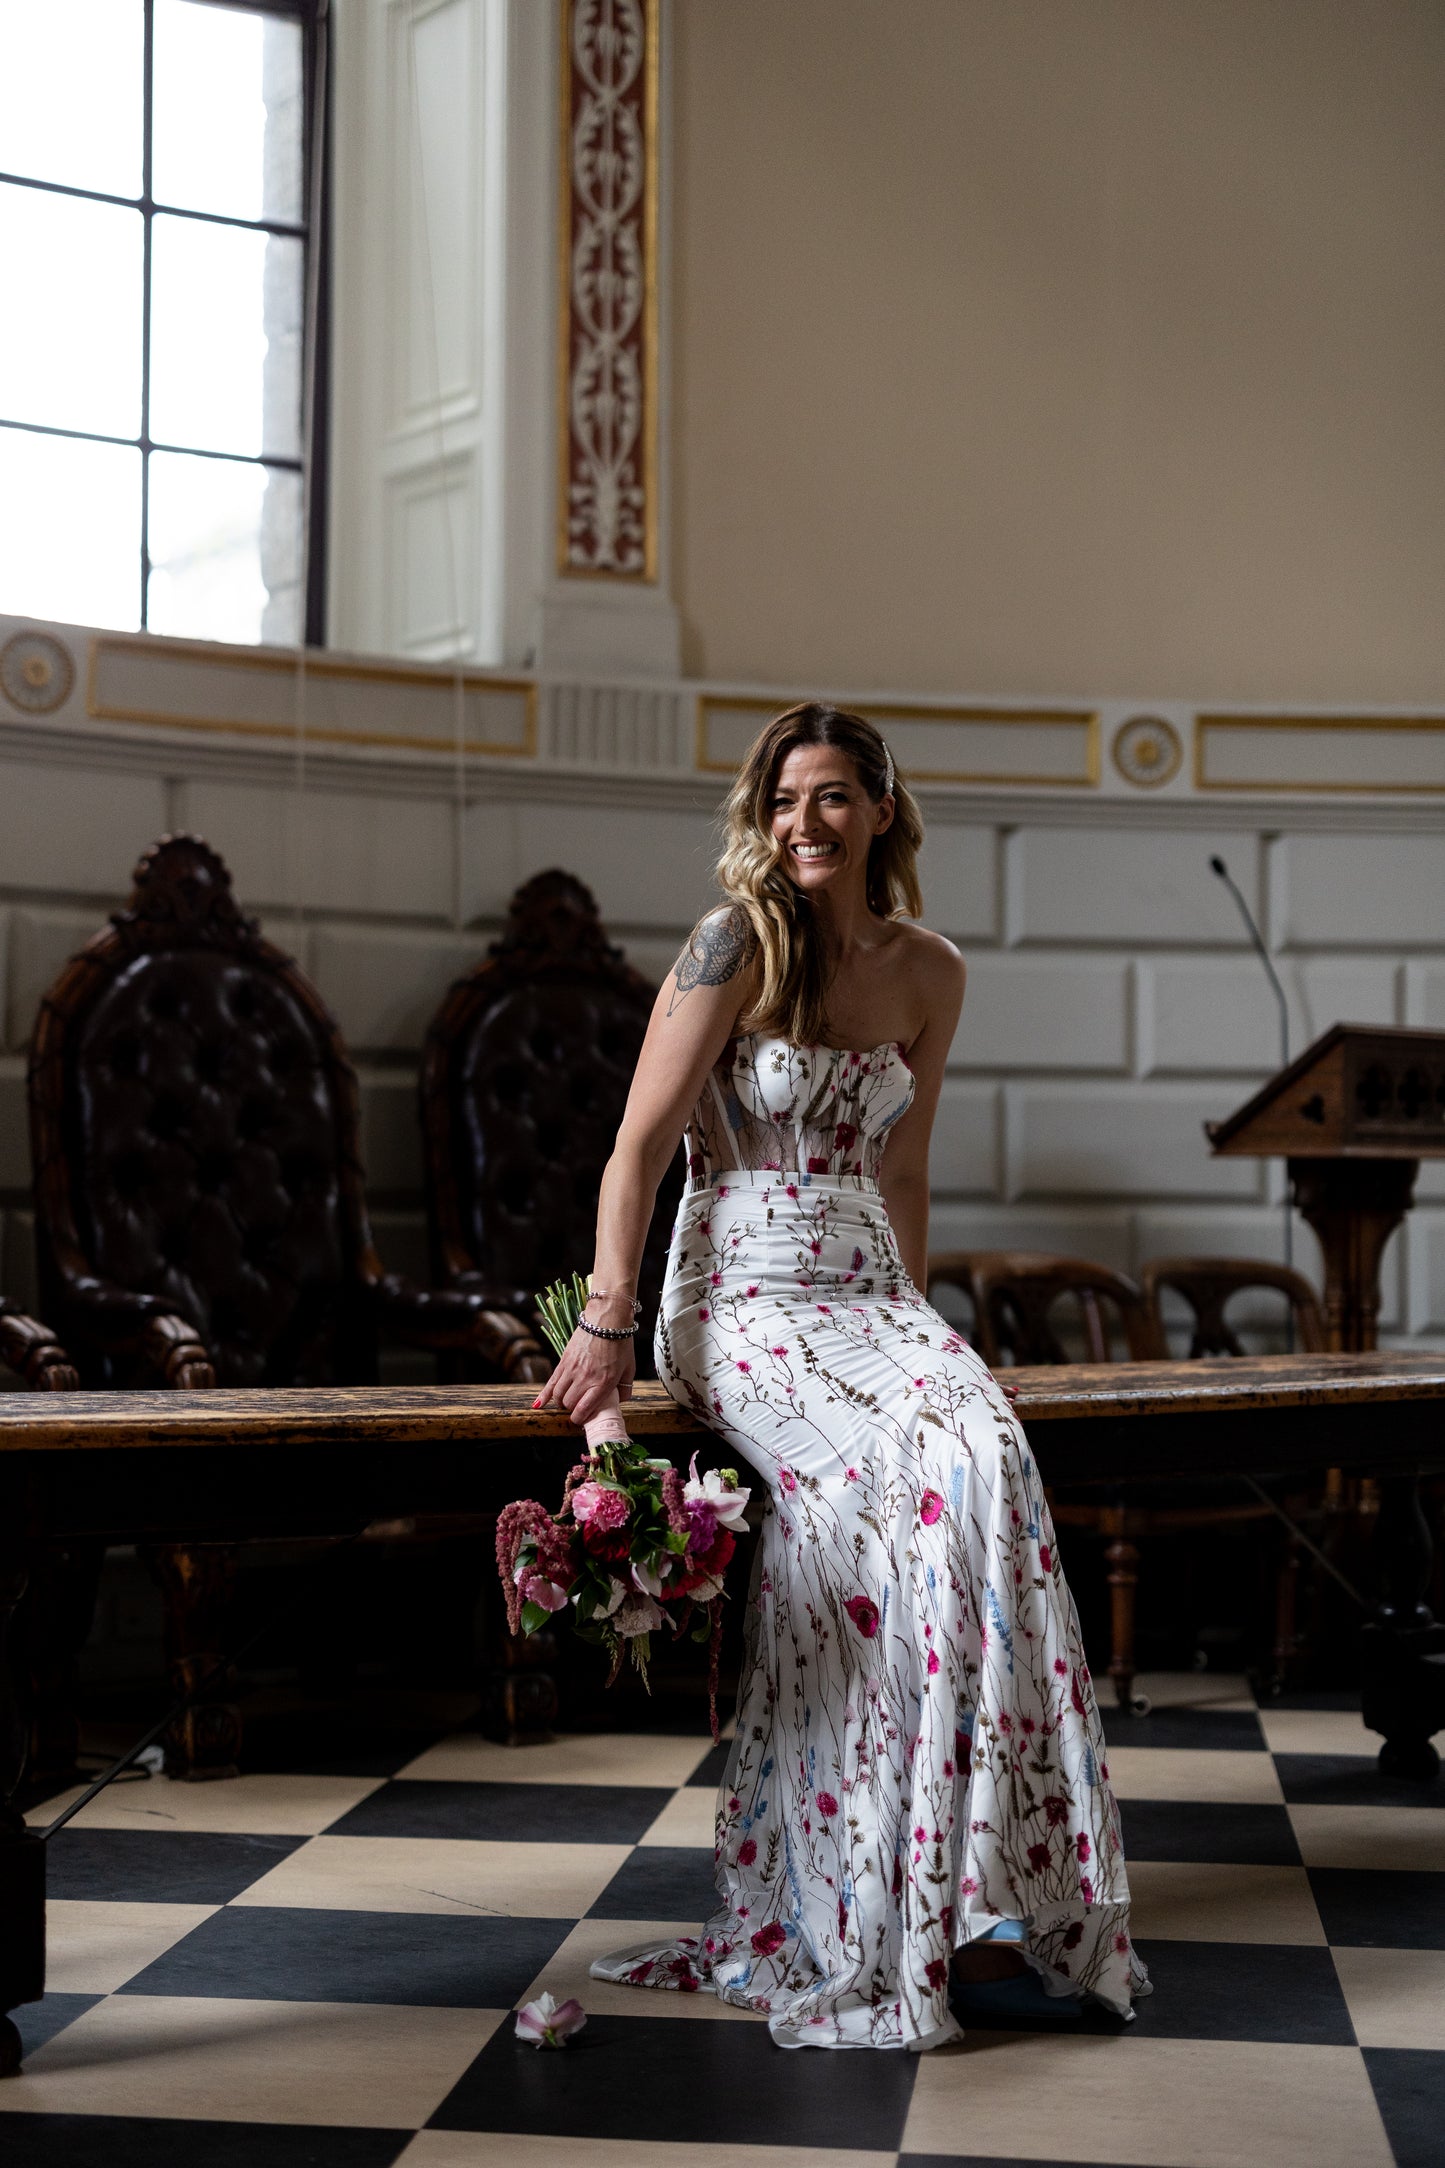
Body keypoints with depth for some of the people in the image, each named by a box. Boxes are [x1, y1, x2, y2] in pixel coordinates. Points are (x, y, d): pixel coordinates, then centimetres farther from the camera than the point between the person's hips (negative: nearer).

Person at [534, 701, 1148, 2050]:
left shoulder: (927, 974, 11)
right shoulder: (735, 948, -4)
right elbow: (641, 1142, -6)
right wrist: (605, 1327, -12)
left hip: (869, 1293, 5)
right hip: (743, 1299, -4)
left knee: (985, 1456, -29)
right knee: (911, 1475, -32)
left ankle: (988, 1878, -23)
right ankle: (921, 1894, -24)